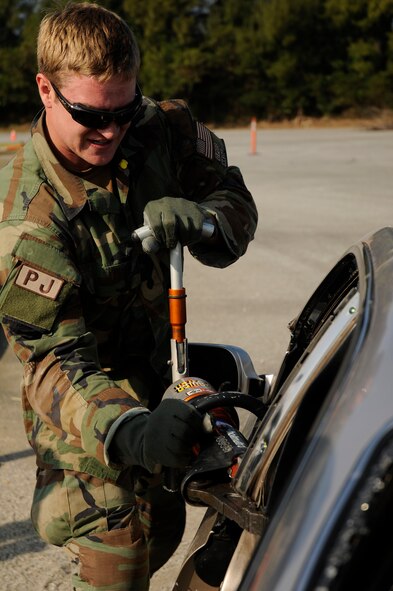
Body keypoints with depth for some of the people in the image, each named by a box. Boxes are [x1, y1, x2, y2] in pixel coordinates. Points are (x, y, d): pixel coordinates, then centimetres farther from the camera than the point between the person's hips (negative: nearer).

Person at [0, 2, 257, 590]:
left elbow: (236, 200, -3)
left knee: (163, 527, 25)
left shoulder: (160, 130, -15)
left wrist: (199, 218, -29)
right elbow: (57, 360, -33)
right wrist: (131, 432, -52)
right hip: (88, 417, -6)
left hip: (158, 376, 7)